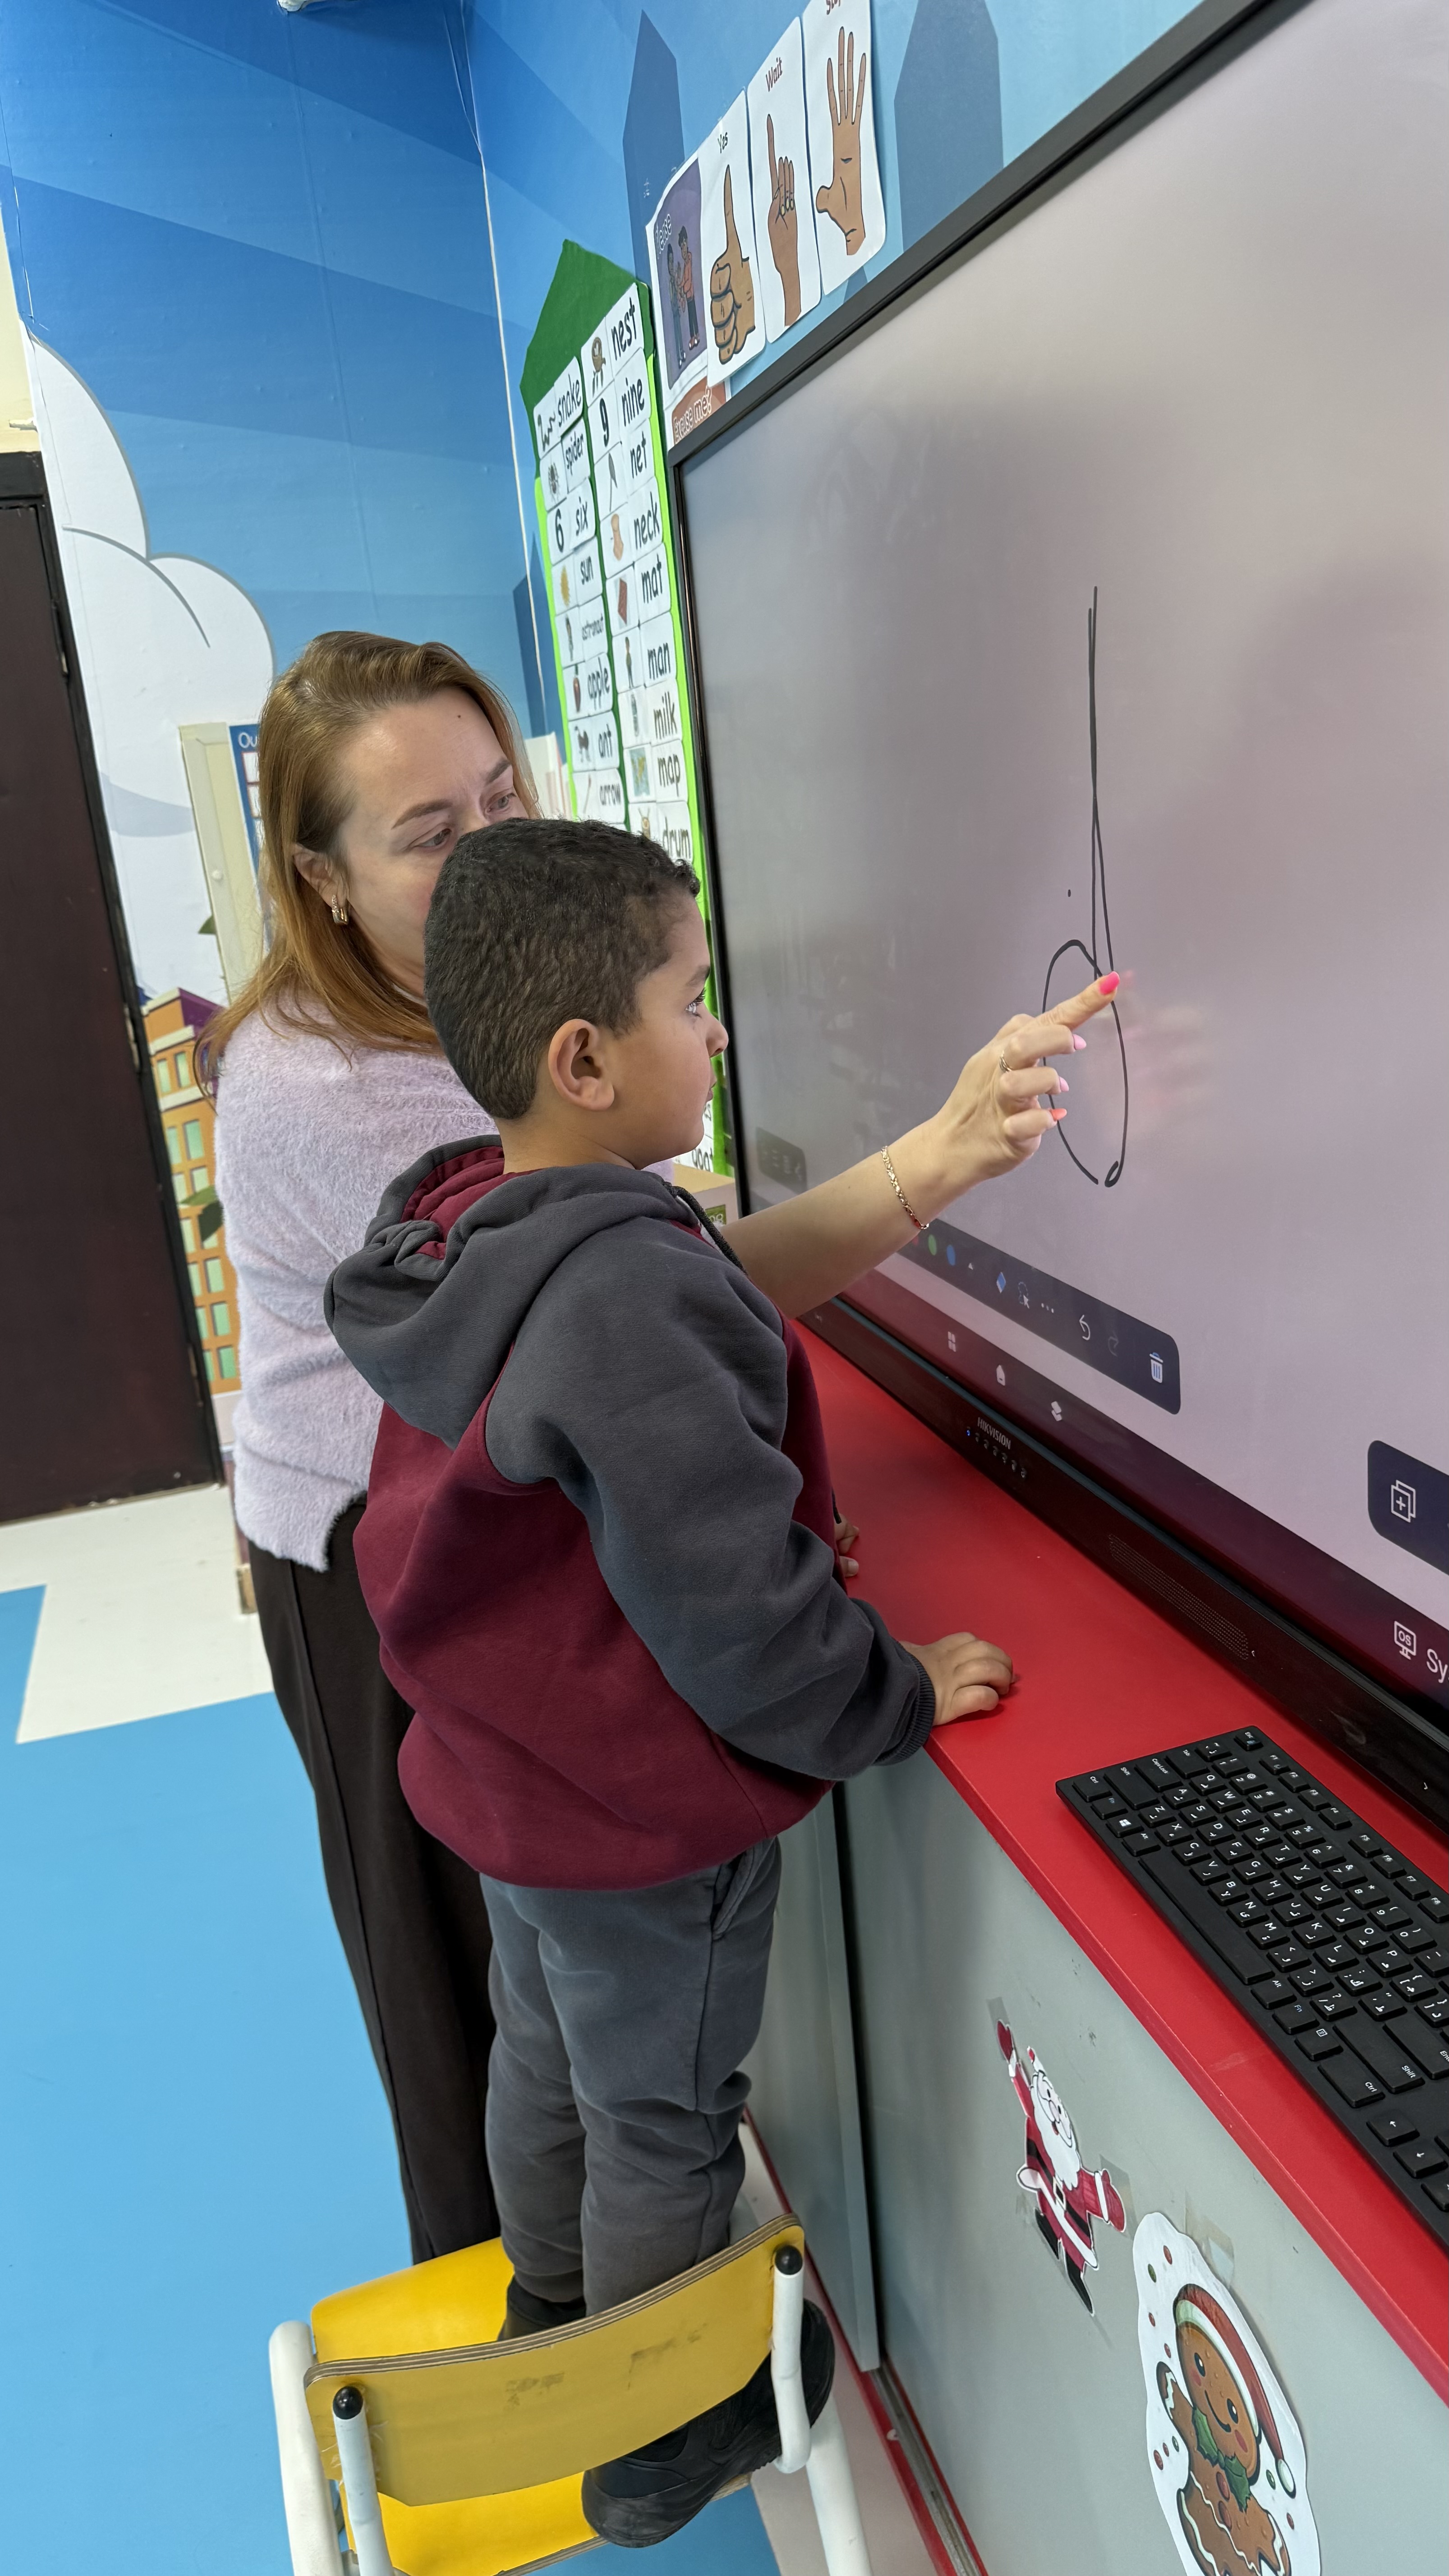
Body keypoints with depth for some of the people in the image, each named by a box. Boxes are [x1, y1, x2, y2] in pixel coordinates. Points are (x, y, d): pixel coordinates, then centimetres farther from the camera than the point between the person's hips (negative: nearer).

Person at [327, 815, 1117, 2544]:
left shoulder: (463, 1233, -5)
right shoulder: (631, 1294, -34)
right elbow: (735, 1616, -30)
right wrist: (902, 1695, -15)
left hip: (502, 1765, 9)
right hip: (645, 1822, -8)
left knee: (545, 2059, 29)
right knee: (663, 2123, 16)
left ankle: (551, 2332, 56)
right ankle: (657, 2448, 42)